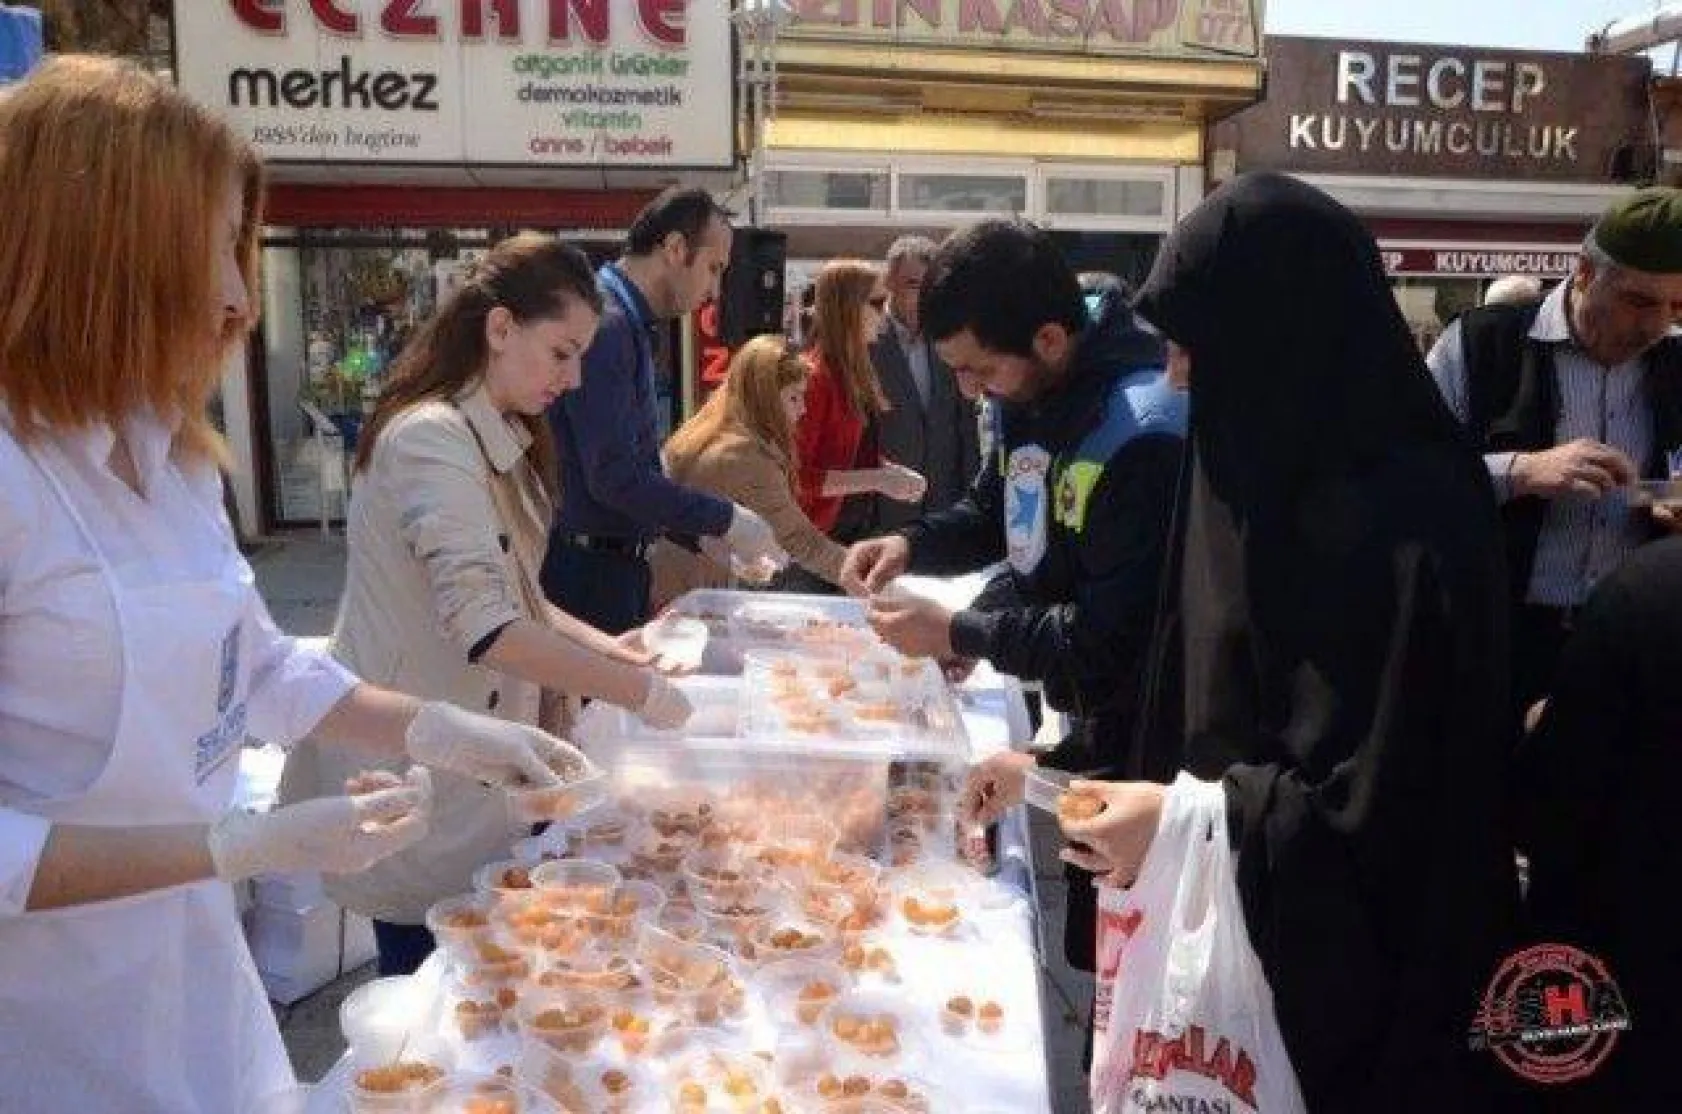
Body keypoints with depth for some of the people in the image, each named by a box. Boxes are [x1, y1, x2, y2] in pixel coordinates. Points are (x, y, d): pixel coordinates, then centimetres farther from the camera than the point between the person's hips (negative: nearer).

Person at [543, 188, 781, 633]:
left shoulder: (631, 325, 14)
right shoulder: (605, 322, -18)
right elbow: (614, 476, -24)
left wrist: (704, 533, 10)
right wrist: (725, 518, -15)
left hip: (619, 565, 10)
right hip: (588, 573, -10)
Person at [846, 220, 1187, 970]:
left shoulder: (1143, 435, -29)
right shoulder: (1027, 396, -1)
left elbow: (1109, 641, -26)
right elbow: (995, 512, 16)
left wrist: (958, 634, -20)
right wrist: (914, 544, -4)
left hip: (1131, 739, -8)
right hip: (1069, 715, 8)